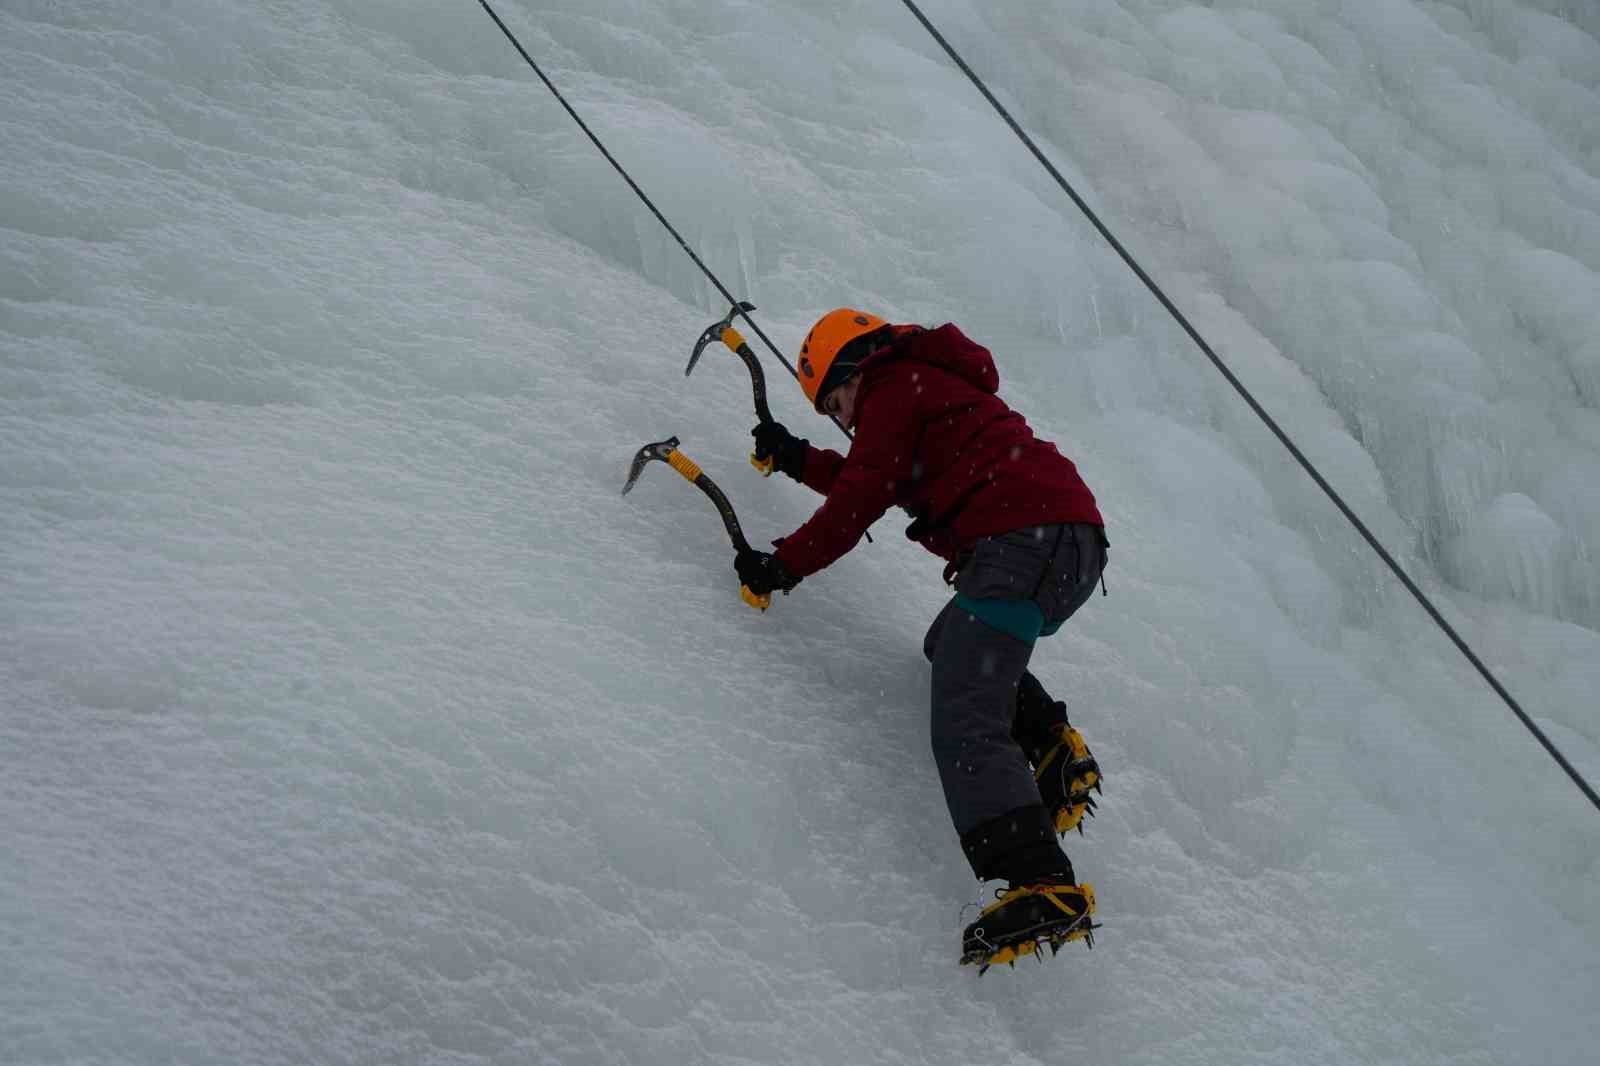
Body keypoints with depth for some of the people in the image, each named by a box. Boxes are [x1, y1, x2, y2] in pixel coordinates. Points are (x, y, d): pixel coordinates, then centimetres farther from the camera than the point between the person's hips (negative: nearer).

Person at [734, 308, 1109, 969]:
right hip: (1078, 546, 10)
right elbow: (881, 484, 42)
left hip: (1023, 538, -10)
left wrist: (784, 564, 8)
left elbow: (861, 500, 0)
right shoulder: (933, 383, 34)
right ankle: (1050, 742, 8)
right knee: (953, 646, 32)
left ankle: (1042, 886, -36)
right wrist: (798, 459, 47)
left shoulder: (890, 387, 6)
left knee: (965, 729, -18)